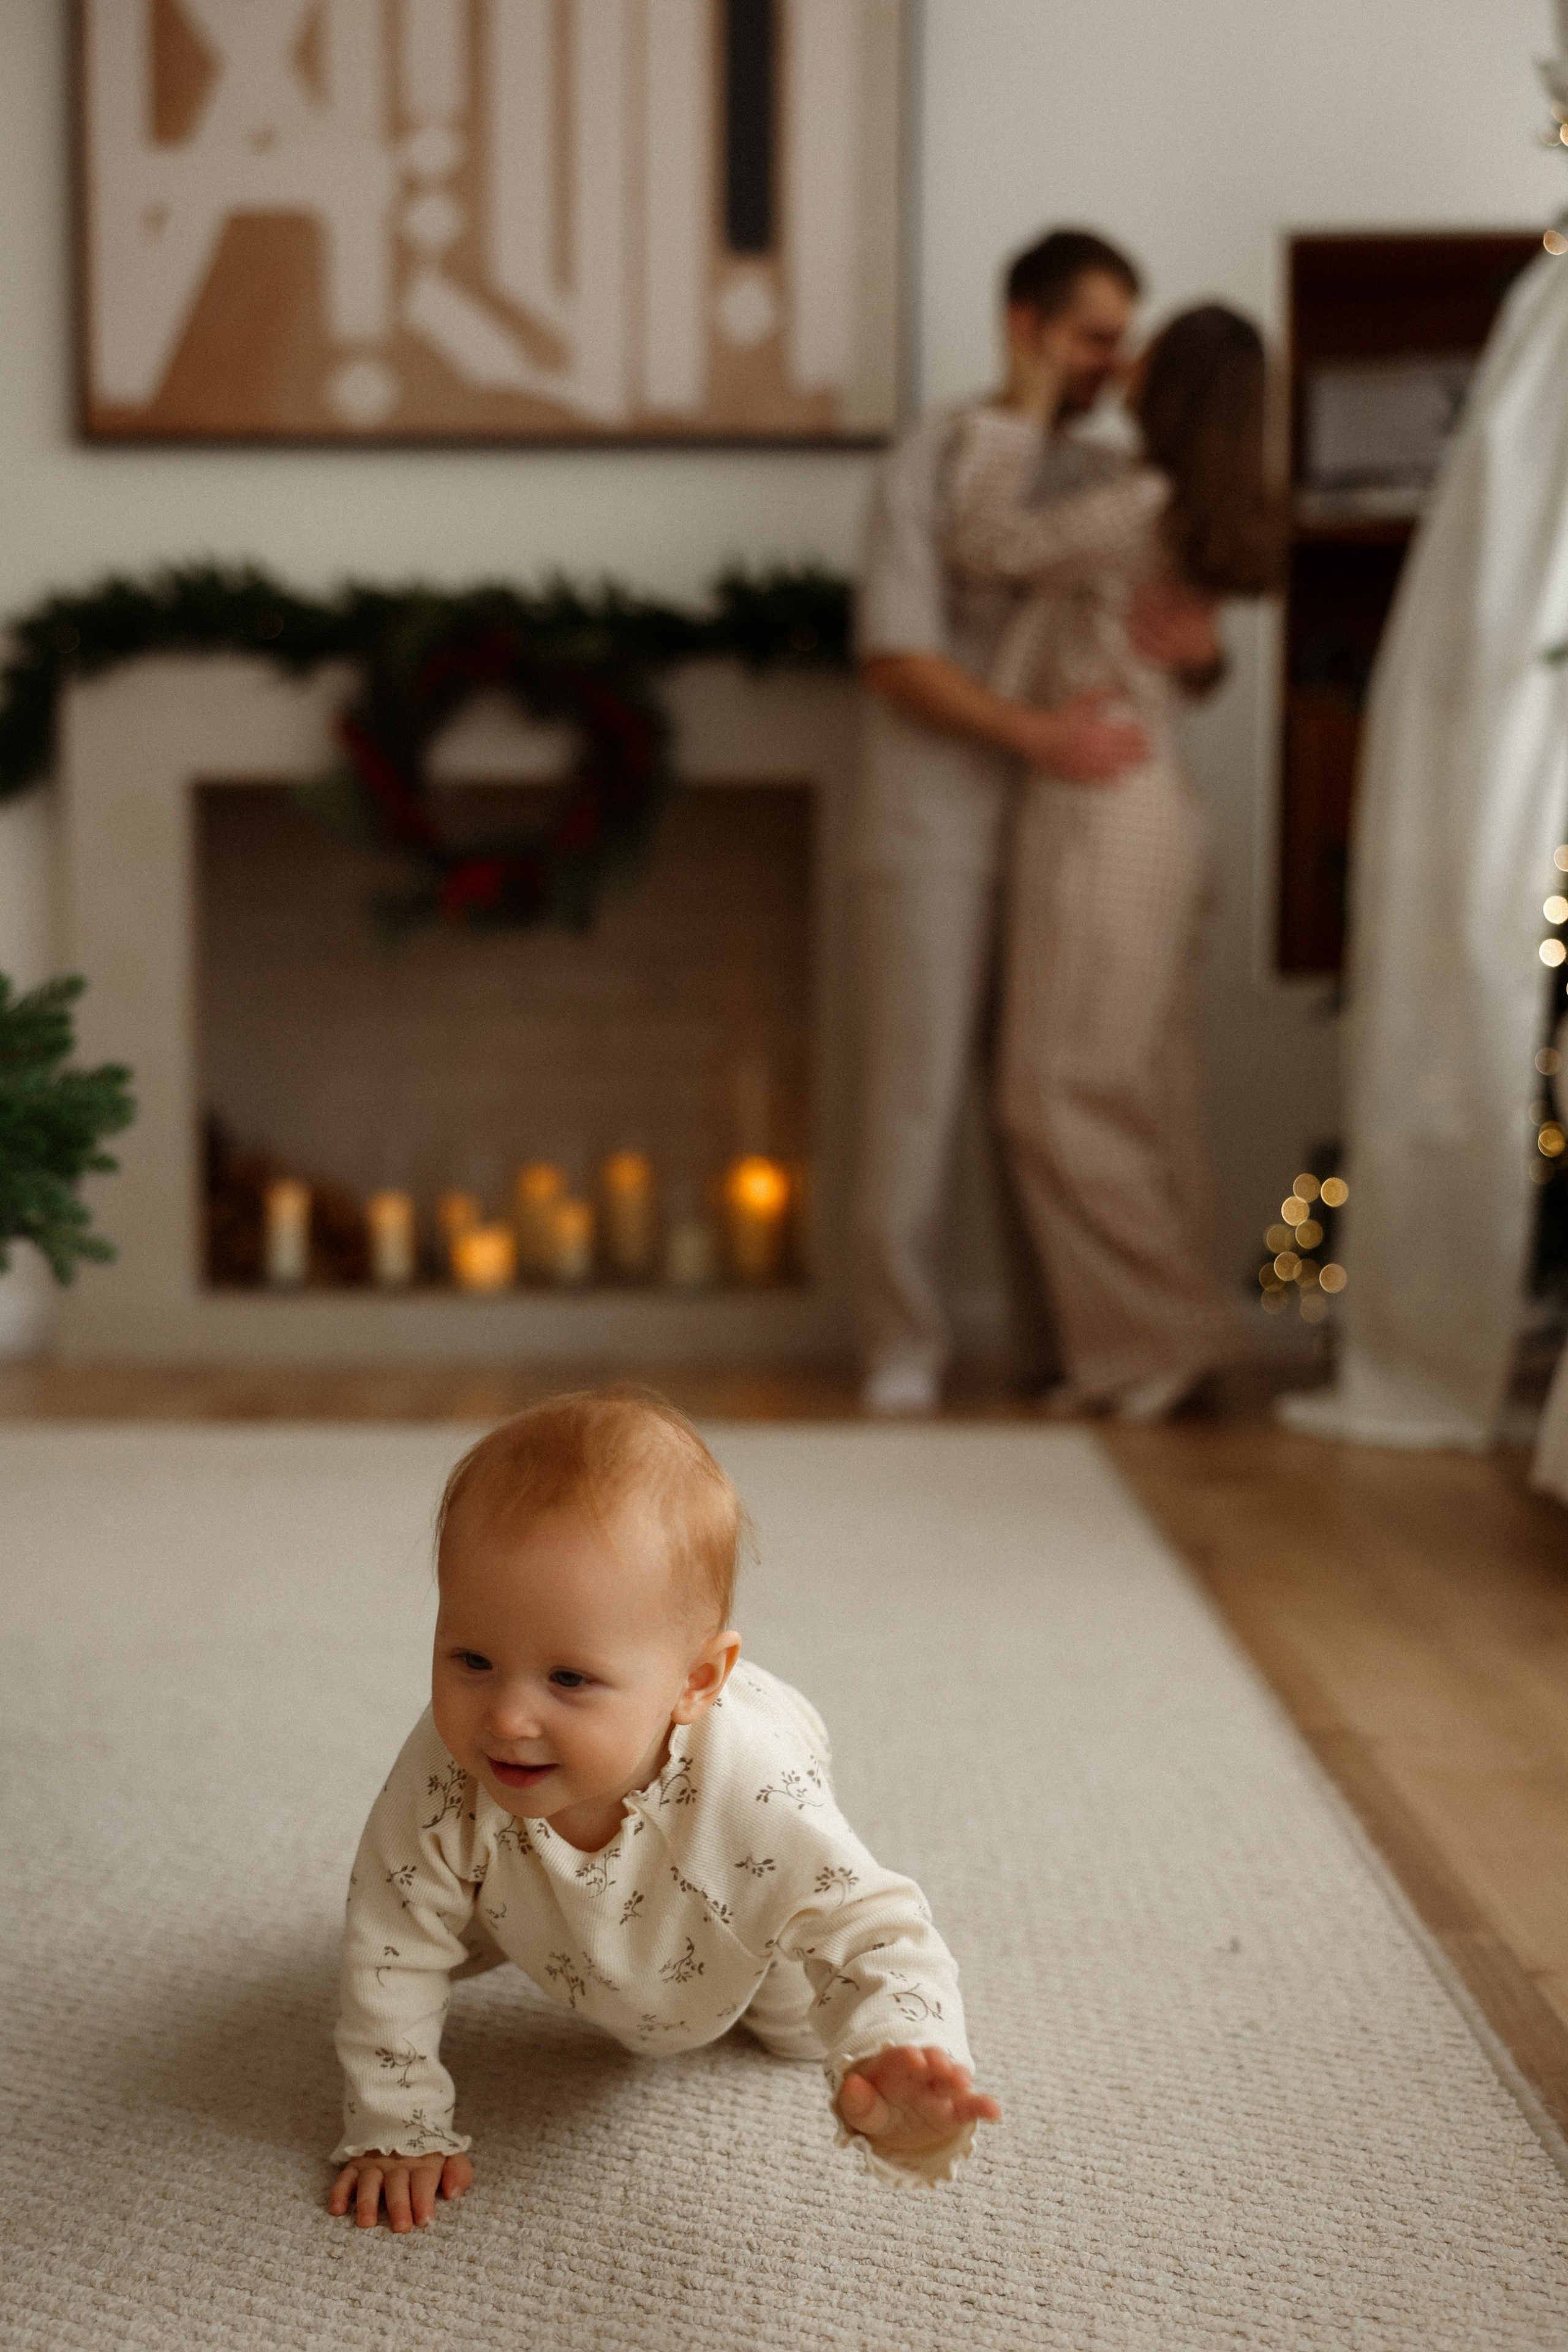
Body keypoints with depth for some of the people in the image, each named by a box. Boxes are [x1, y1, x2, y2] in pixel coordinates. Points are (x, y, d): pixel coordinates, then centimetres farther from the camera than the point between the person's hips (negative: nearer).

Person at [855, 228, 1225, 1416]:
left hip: (1060, 828, 5)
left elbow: (1156, 642, 14)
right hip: (938, 835, -4)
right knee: (919, 1089, -2)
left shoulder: (1099, 476, 12)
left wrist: (1199, 643, -11)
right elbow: (896, 658, -10)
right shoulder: (937, 458, -2)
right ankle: (903, 1344, 9)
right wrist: (1037, 733, -21)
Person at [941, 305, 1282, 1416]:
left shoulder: (1137, 505, -14)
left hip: (1106, 815, -9)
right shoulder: (1197, 520, 11)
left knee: (1069, 1095, -3)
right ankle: (1145, 1342, 15)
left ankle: (1170, 1332, 0)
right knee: (1146, 1096, 10)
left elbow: (988, 546, -7)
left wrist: (1028, 409, 0)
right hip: (1153, 816, 9)